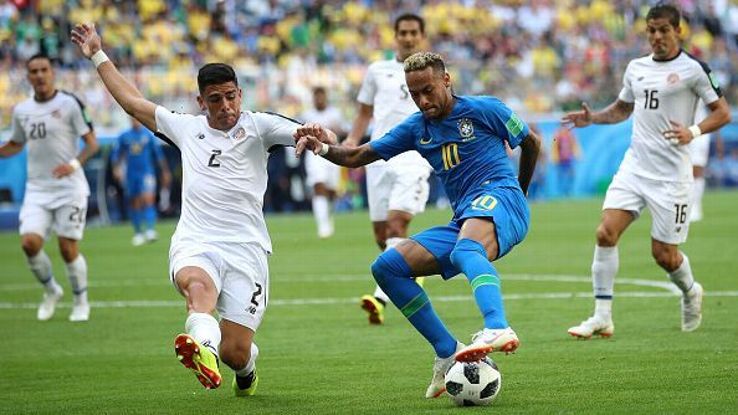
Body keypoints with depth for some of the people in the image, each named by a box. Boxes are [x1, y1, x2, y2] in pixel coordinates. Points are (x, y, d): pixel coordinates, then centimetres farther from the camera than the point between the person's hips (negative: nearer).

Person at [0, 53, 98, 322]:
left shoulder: (69, 104, -7)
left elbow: (91, 143, -5)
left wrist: (74, 164, -22)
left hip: (69, 188, -4)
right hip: (37, 189, 4)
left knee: (68, 249, -4)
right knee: (30, 242, -12)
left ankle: (81, 302, 18)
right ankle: (51, 291, 14)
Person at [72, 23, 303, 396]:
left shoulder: (256, 126, 8)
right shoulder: (187, 128, 19)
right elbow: (133, 102, 29)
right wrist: (98, 56, 34)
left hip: (245, 249, -2)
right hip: (195, 243, 2)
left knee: (235, 352, -7)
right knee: (197, 281, -37)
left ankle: (246, 369, 31)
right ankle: (203, 347, -66)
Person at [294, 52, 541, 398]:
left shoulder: (483, 109, 2)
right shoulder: (416, 128, 17)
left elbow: (531, 142, 14)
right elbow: (357, 156, 16)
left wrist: (520, 193, 23)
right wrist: (323, 148, -5)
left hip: (498, 195, -7)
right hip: (463, 221, 7)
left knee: (465, 250, -41)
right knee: (387, 266, -4)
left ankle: (497, 329, -69)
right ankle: (448, 354, -8)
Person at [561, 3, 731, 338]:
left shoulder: (693, 69, -4)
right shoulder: (636, 68, 13)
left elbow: (722, 112, -2)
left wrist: (694, 131, -20)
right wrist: (593, 118, 10)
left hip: (671, 173, -5)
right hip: (634, 165, 5)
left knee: (664, 254, -1)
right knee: (606, 232, -13)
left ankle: (690, 292, 33)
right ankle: (602, 317, -9)